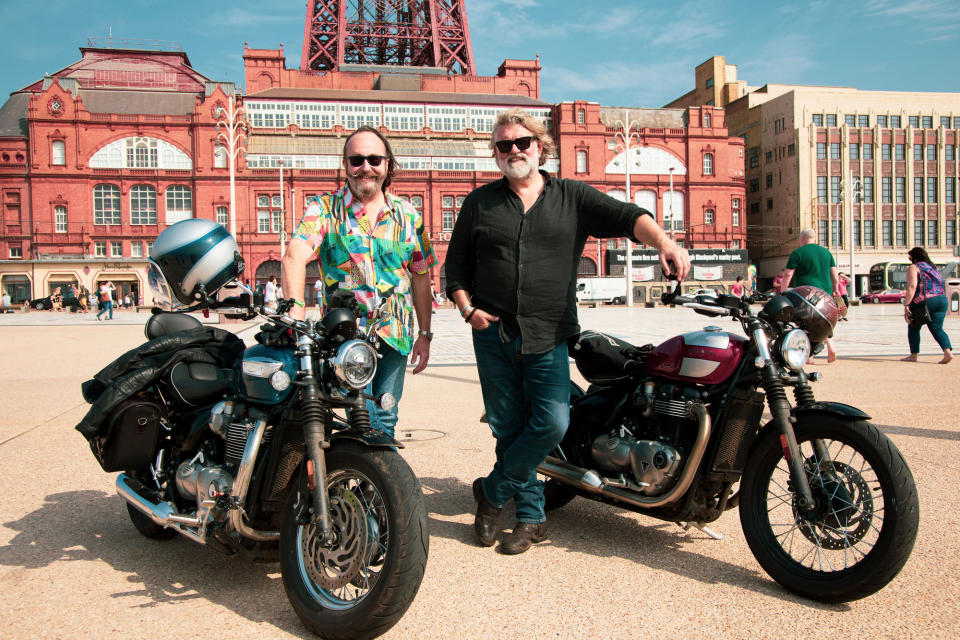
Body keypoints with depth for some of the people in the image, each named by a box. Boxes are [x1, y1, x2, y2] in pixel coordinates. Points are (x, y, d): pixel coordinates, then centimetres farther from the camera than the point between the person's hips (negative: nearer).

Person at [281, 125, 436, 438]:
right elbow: (295, 255, -16)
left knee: (385, 418, 10)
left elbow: (421, 277, 13)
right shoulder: (325, 209, -1)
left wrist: (424, 334, 11)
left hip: (395, 333, 3)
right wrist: (296, 308, -33)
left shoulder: (407, 214, 9)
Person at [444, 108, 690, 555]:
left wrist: (664, 243, -24)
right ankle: (531, 516, 22)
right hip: (493, 333, 1)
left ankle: (492, 492, 10)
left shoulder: (571, 197, 8)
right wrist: (468, 309, -2)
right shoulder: (480, 202, 11)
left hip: (549, 336, -1)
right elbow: (456, 263, 14)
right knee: (509, 428, 5)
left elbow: (625, 216, -5)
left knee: (552, 423, -12)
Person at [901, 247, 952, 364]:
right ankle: (948, 351, -16)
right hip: (942, 300, 6)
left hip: (924, 302, -6)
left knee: (913, 328, 10)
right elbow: (940, 286, 22)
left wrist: (906, 305, -19)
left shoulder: (913, 268, 0)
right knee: (937, 328, 4)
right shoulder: (933, 268, 24)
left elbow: (912, 286, -14)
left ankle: (914, 355, 12)